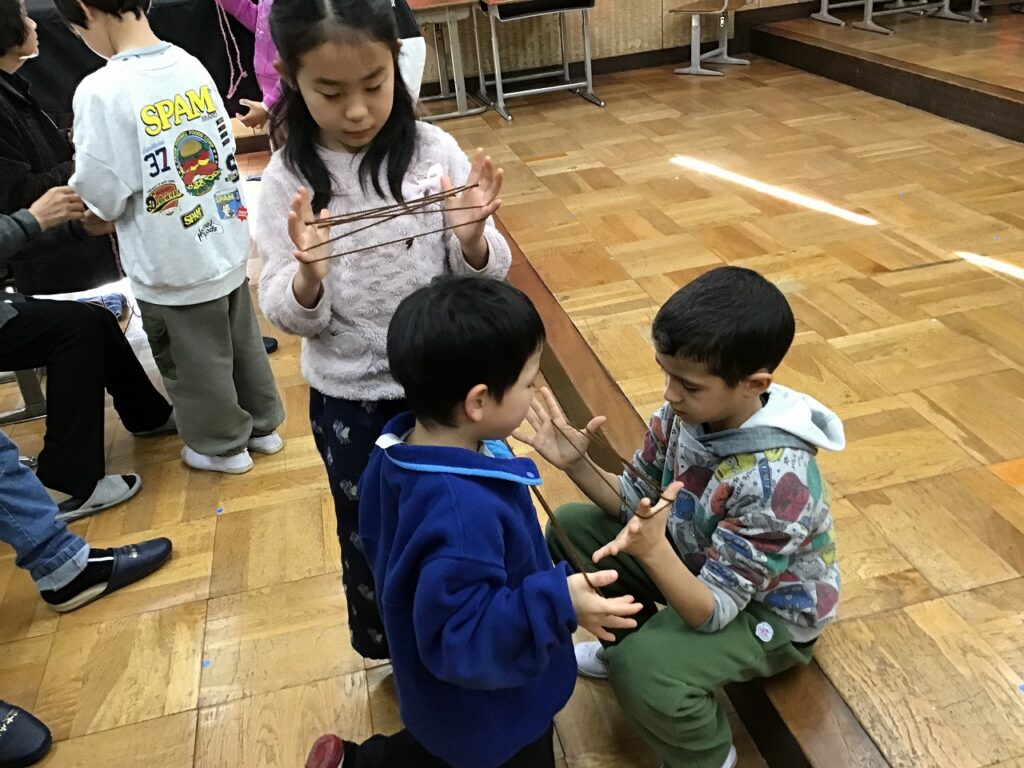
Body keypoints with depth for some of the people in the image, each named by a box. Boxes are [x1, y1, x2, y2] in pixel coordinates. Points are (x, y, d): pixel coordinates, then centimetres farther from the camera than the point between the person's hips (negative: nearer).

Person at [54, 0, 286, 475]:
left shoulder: (102, 91, -21)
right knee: (242, 343, 22)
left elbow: (103, 198, -17)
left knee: (196, 363, 14)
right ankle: (263, 425, 40)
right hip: (226, 245, 6)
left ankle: (223, 445, 32)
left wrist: (84, 164, 3)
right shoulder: (190, 65, -1)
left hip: (172, 266, -6)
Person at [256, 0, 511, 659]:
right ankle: (390, 648, 48)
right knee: (369, 536, 20)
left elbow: (484, 278, -7)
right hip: (348, 399, 0)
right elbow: (289, 317, -12)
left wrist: (472, 238, -29)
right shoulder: (288, 180, -11)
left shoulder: (434, 151, -11)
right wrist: (309, 274, -33)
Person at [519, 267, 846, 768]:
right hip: (699, 558, 7)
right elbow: (636, 501, -5)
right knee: (571, 527, 1)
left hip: (768, 613, -7)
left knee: (642, 669, -31)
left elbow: (713, 612, -33)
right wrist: (577, 464, -23)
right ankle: (627, 639, 23)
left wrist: (654, 551, -52)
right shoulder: (688, 410, -18)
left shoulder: (777, 482, -38)